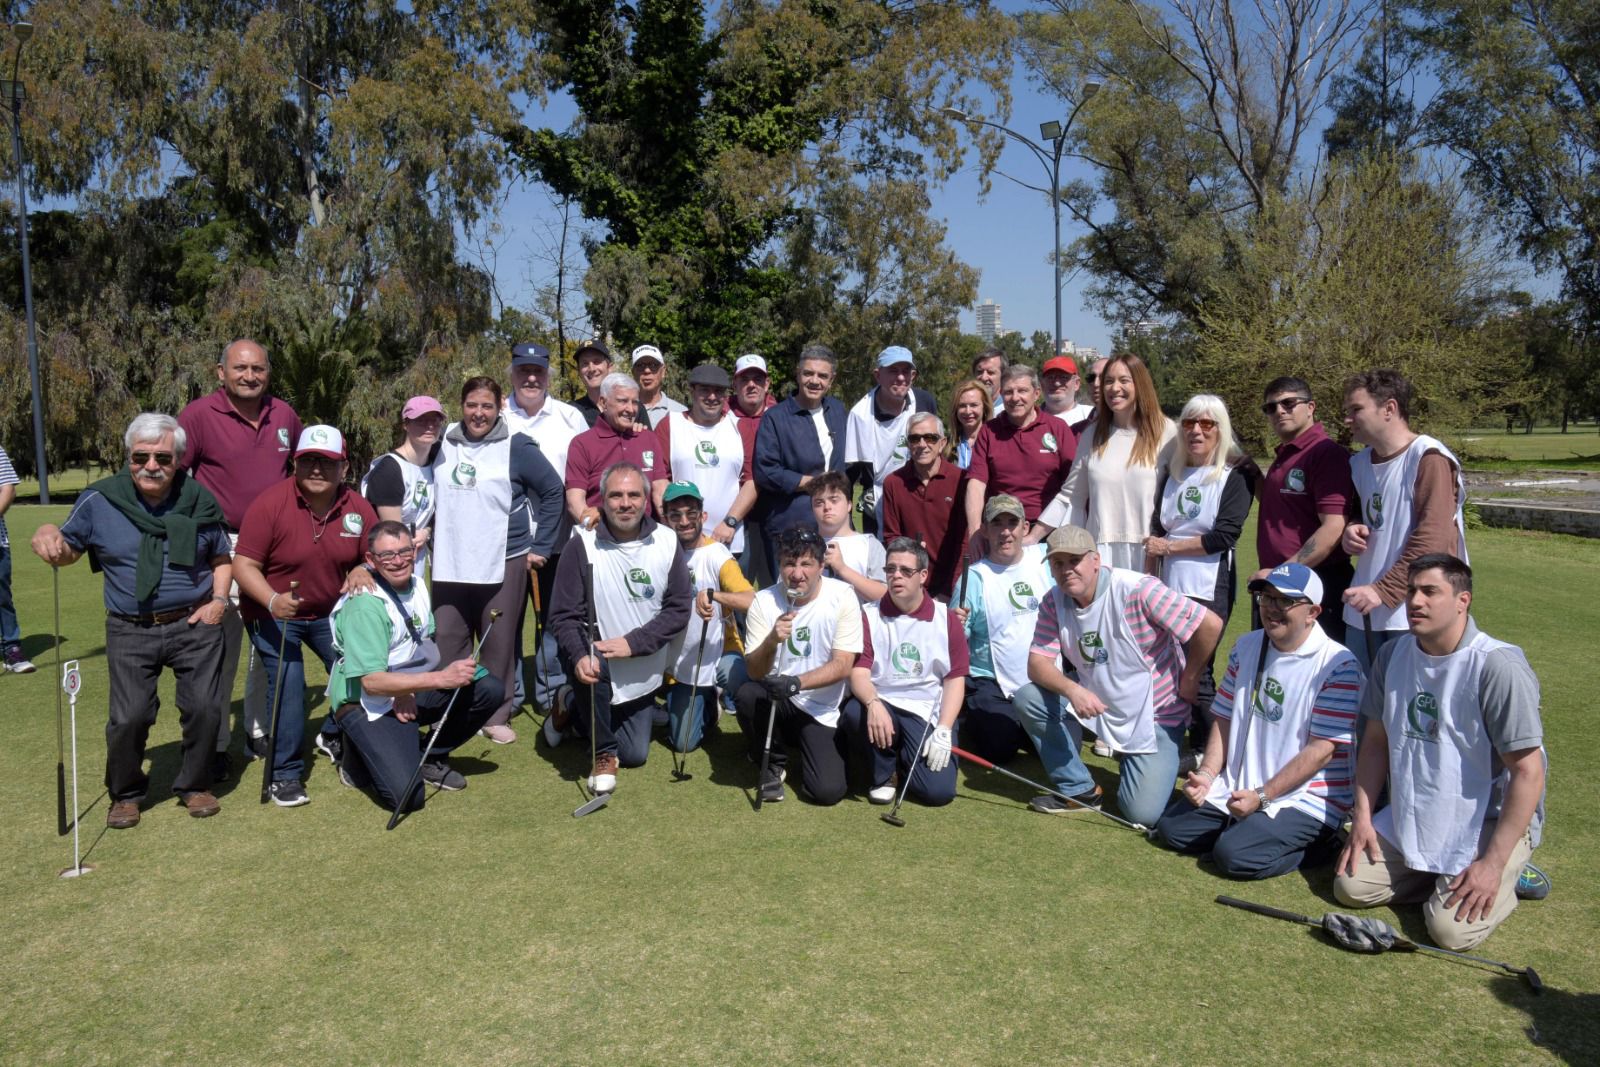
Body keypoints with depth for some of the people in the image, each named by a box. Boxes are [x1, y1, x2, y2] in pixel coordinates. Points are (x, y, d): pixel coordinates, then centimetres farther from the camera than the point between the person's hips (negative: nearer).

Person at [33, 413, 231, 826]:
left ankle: (195, 785, 20)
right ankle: (125, 794, 20)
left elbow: (222, 558, 14)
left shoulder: (199, 501, 1)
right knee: (129, 716, -6)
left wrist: (219, 599, -1)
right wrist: (48, 538, -11)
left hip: (194, 624, 0)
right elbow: (68, 552, 12)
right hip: (131, 630, 0)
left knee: (204, 707, -4)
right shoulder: (99, 500, -1)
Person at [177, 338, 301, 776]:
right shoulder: (198, 415, -9)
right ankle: (214, 744, 13)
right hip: (223, 545, -5)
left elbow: (300, 468, 20)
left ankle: (260, 731, 29)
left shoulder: (284, 415, 5)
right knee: (221, 648, 0)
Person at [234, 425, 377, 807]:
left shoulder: (358, 507, -8)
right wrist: (273, 600, -36)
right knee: (287, 686, -12)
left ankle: (334, 736, 30)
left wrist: (362, 571, -21)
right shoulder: (270, 504, -20)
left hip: (329, 612, 4)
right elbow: (244, 564, -19)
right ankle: (285, 775, 5)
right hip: (272, 614, -4)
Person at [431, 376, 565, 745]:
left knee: (498, 644, 2)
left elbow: (553, 490, 0)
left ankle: (497, 716, 15)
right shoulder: (444, 442, 8)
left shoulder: (516, 446, -4)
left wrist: (541, 546, -1)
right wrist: (431, 535, 16)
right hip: (450, 563, 3)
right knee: (448, 642, 5)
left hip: (503, 562, -3)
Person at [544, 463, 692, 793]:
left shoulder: (667, 542, -11)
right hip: (598, 656, -3)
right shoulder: (583, 544, -18)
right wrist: (579, 656, -36)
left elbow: (679, 608, -10)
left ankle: (572, 709, 39)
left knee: (636, 756, 12)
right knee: (592, 664, -39)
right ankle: (604, 754, -13)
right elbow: (563, 614, -17)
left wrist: (633, 642, -23)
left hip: (642, 673, 3)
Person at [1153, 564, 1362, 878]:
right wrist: (1206, 774, -4)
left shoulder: (1338, 666, -16)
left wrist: (1262, 796, -20)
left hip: (1307, 800, -7)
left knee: (1233, 854, -23)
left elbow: (1322, 750, -18)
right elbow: (1224, 718, 10)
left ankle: (1318, 844, 1)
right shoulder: (1246, 647, 6)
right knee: (1170, 828, -1)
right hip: (1239, 788, 7)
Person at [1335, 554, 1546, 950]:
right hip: (1409, 818, 6)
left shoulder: (1499, 667, -21)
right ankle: (1439, 876, 18)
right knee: (1351, 887, -4)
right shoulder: (1393, 654, -1)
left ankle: (1506, 878, 12)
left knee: (1452, 930, -18)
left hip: (1490, 822, -6)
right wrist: (1363, 817, 2)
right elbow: (1376, 741, 8)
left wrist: (1493, 863, -20)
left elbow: (1528, 772, -20)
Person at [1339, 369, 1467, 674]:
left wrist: (1383, 591, -23)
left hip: (1414, 615, -7)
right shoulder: (1360, 462, 11)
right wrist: (1351, 529, 4)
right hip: (1364, 614, 7)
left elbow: (1432, 540, -19)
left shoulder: (1429, 458, -11)